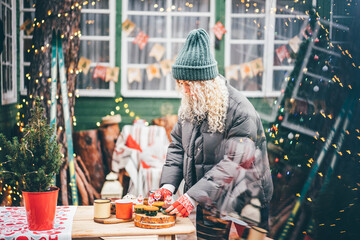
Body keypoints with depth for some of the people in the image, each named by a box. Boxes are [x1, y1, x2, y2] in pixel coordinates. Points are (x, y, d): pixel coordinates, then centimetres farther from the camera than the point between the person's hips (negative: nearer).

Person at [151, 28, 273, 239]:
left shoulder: (240, 111, -22)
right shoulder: (190, 105, 2)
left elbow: (235, 164, -27)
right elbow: (178, 146, 7)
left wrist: (193, 197, -31)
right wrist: (168, 184, -8)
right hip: (201, 202, 6)